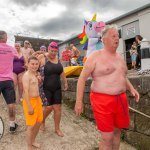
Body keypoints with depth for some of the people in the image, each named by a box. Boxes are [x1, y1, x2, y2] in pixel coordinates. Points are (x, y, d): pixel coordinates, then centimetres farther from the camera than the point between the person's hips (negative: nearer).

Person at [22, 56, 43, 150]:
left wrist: (39, 80, 2)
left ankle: (33, 141, 38)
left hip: (37, 100, 9)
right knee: (31, 125, 1)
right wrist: (29, 106, -24)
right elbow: (26, 91, -23)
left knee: (39, 122, 18)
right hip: (30, 101, -9)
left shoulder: (35, 74, 9)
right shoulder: (27, 75, -17)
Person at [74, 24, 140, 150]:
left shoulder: (119, 57, 12)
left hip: (120, 99, 7)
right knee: (107, 137, -2)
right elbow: (82, 78, -9)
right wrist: (79, 101, -12)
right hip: (103, 101, -6)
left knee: (117, 131, 19)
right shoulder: (95, 56, -8)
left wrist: (131, 88, 7)